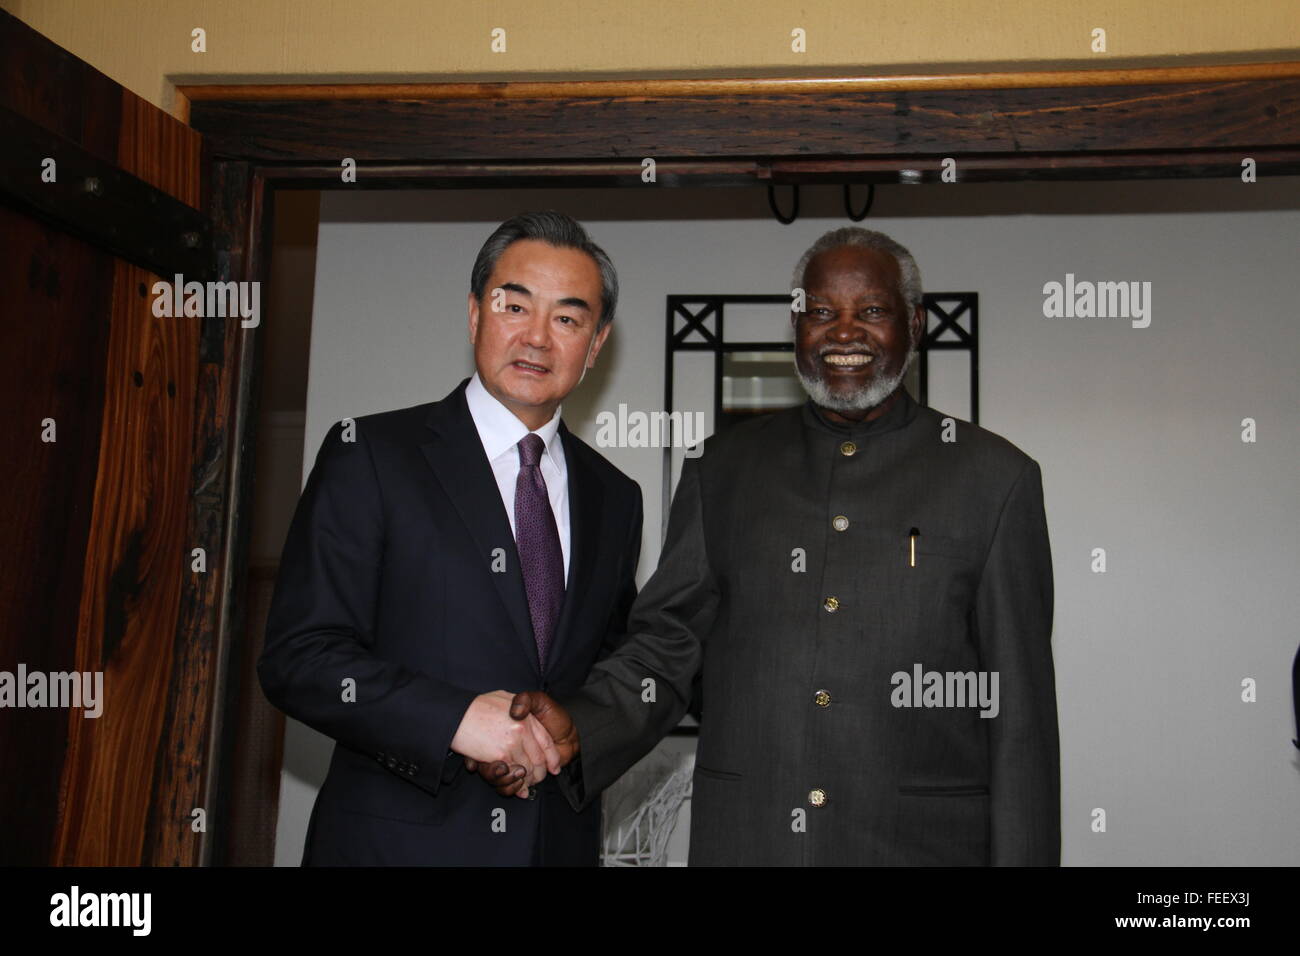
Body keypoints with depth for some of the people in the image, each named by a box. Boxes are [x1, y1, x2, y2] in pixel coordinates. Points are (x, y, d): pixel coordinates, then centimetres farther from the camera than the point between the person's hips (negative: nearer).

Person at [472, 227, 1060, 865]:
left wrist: (1019, 856, -6)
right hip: (739, 838, 2)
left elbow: (1018, 713, -2)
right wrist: (576, 730, -13)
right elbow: (664, 645, 4)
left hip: (922, 840, -1)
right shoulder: (722, 468, 5)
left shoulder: (995, 478, -1)